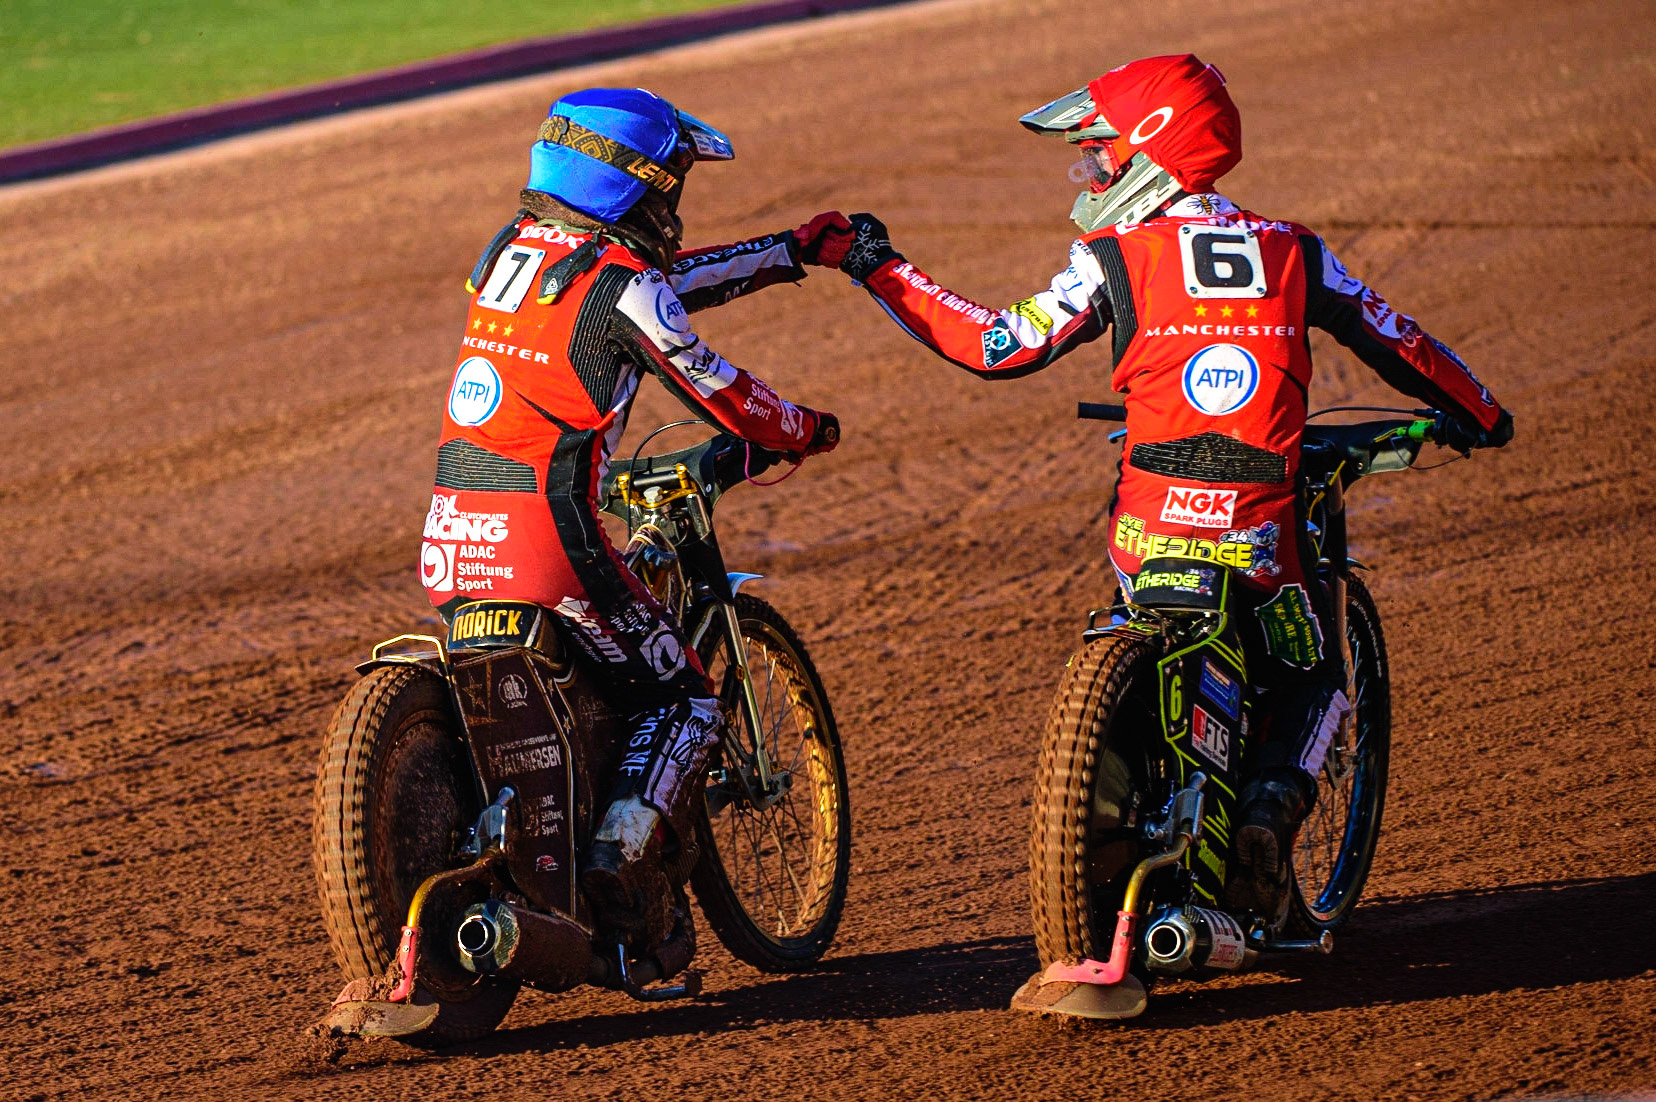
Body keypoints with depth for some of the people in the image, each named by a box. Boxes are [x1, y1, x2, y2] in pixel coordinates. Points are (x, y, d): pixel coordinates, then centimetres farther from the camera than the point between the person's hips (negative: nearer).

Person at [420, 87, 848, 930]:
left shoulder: (508, 250, 13)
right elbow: (721, 394, 1)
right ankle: (622, 856, -9)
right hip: (548, 536, -7)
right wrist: (804, 432, 21)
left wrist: (795, 252, 30)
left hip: (451, 536, 7)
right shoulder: (622, 289, -11)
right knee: (682, 702, 7)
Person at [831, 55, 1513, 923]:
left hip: (1152, 521, -1)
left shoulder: (1113, 260, 3)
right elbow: (1397, 344, 18)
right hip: (1263, 522, 1)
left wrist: (880, 271, 12)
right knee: (1312, 683, 21)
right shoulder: (1293, 252, 11)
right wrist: (1476, 415, 36)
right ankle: (1273, 803, -6)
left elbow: (999, 347, 3)